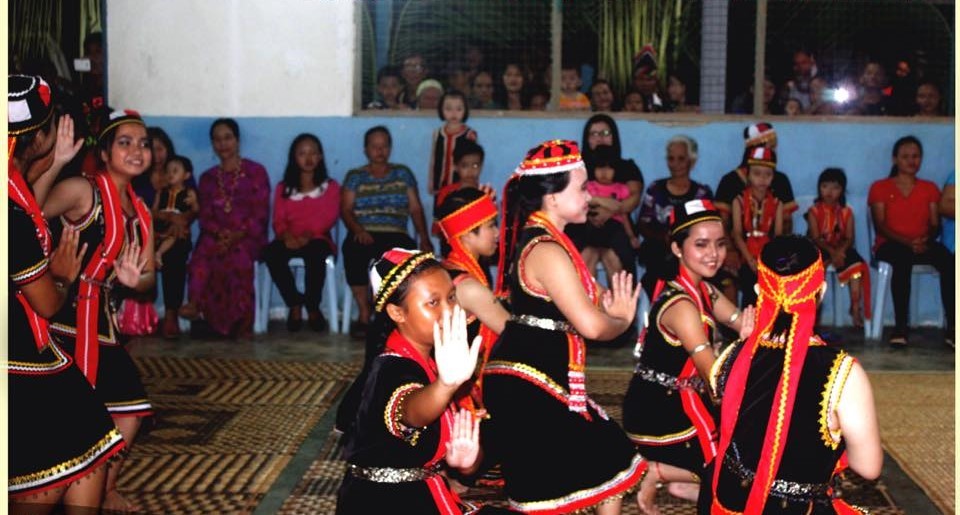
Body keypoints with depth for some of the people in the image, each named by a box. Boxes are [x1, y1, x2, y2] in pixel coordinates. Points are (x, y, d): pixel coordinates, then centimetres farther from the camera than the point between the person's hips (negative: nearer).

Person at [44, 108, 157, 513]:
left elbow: (149, 277, 9)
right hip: (63, 317, -9)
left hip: (100, 318, 9)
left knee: (129, 407, 13)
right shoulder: (81, 190, -11)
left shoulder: (140, 211, 12)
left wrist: (134, 279, -13)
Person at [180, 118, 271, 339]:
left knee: (239, 253, -38)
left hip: (249, 236, -3)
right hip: (217, 236, 3)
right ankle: (195, 304, -43)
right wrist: (220, 234, -14)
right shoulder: (208, 178, 18)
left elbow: (261, 214, -2)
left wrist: (239, 235, -19)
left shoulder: (256, 171, 6)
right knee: (204, 250, -34)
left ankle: (240, 320, -32)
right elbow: (205, 217, 9)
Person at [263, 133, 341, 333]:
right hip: (290, 241, 2)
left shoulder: (331, 187, 14)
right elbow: (278, 220, 6)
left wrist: (308, 235, -21)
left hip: (317, 240, -2)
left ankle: (313, 307, -19)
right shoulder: (283, 188, 19)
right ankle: (294, 304, -16)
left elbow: (329, 218, -2)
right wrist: (286, 236, -19)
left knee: (315, 252, -40)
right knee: (271, 252, -34)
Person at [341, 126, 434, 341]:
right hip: (364, 234, -1)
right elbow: (345, 209, 5)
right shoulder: (355, 176, 16)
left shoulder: (403, 174, 19)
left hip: (395, 236, 1)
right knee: (354, 251, -37)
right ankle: (364, 313, -24)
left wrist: (424, 238, -3)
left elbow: (416, 209, 12)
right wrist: (358, 230, -16)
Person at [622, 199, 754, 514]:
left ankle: (686, 483, 15)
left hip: (677, 404, 9)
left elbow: (746, 324, -6)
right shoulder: (681, 306, -24)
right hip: (659, 415, -9)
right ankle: (656, 472, 5)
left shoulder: (702, 290, 5)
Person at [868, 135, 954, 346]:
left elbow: (935, 225, 9)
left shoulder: (930, 189, 19)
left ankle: (952, 326, -37)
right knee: (903, 258, -40)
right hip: (890, 245, -2)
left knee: (948, 260, -33)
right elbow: (880, 226, -1)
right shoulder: (880, 188, 10)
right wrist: (907, 242, -18)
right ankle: (901, 327, -41)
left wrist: (926, 240, -16)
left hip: (923, 245, 3)